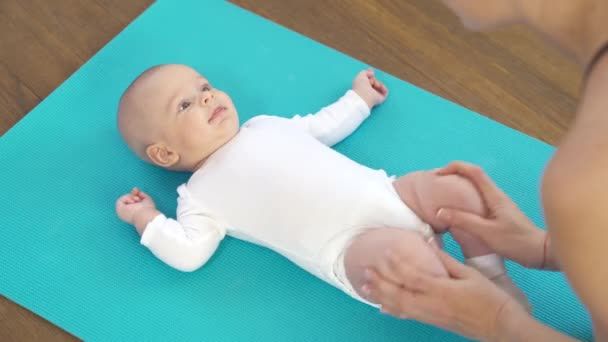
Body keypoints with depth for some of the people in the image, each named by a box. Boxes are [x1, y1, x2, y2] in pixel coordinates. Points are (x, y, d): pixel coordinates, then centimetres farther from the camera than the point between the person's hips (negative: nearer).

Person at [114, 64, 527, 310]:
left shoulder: (264, 125, 23)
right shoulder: (202, 194, 5)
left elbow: (323, 128, 35)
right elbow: (188, 254, -3)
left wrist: (358, 100, 43)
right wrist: (148, 219, -1)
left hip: (391, 196, 7)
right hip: (351, 246, -7)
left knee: (459, 186, -13)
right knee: (406, 252, -36)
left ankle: (495, 283, 1)